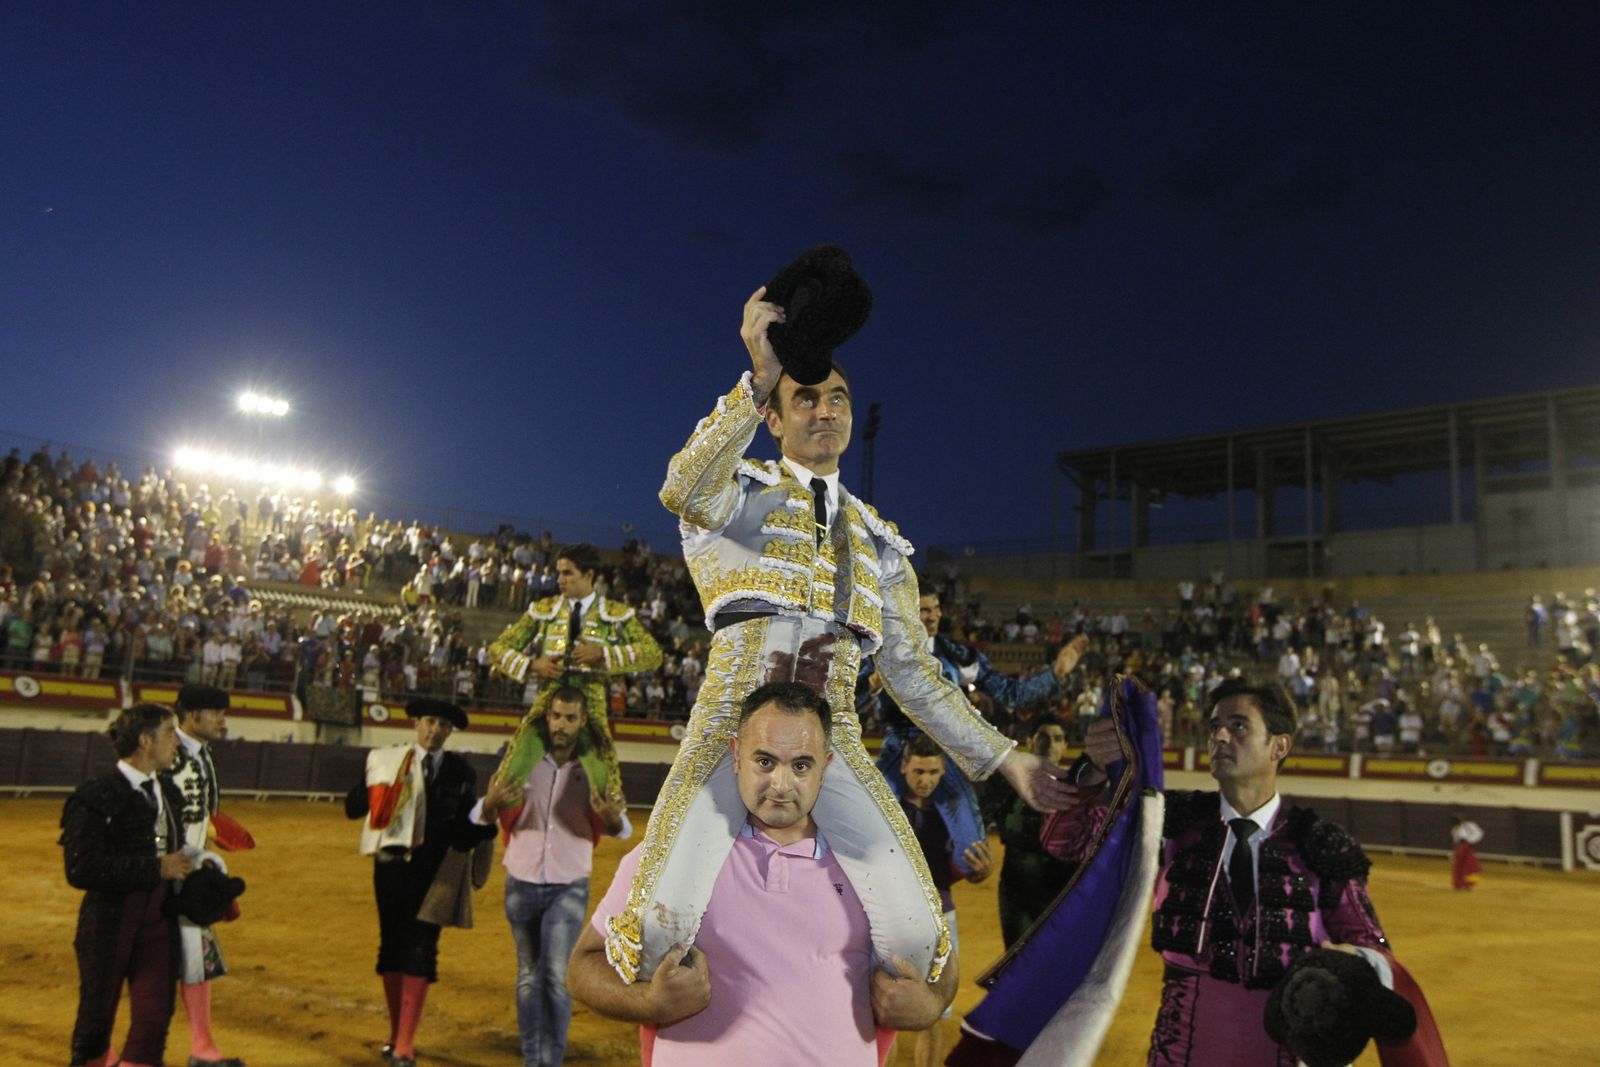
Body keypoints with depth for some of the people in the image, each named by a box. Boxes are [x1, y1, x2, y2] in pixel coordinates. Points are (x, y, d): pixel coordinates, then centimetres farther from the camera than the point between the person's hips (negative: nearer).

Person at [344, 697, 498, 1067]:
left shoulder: (461, 772, 2)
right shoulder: (387, 760, 2)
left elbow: (463, 832, -1)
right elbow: (352, 807, -4)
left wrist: (488, 823, -22)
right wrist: (373, 793, -24)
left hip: (433, 873, -2)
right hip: (391, 866, 2)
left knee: (419, 953, -4)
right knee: (391, 949, 14)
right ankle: (396, 1033, 31)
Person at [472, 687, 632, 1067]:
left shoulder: (594, 768, -6)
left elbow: (623, 831, -9)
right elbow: (480, 817, -6)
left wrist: (611, 816, -34)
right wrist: (490, 803, -32)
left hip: (569, 888, -2)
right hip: (521, 885, 2)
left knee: (557, 976, -11)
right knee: (528, 976, 13)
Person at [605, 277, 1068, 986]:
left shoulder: (878, 542, 21)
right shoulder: (738, 490, 9)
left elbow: (911, 671, 19)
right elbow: (681, 489, -18)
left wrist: (1002, 757, 12)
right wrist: (758, 378, -25)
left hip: (833, 741, 4)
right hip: (734, 729, -3)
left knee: (913, 931, -12)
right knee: (670, 923, -19)